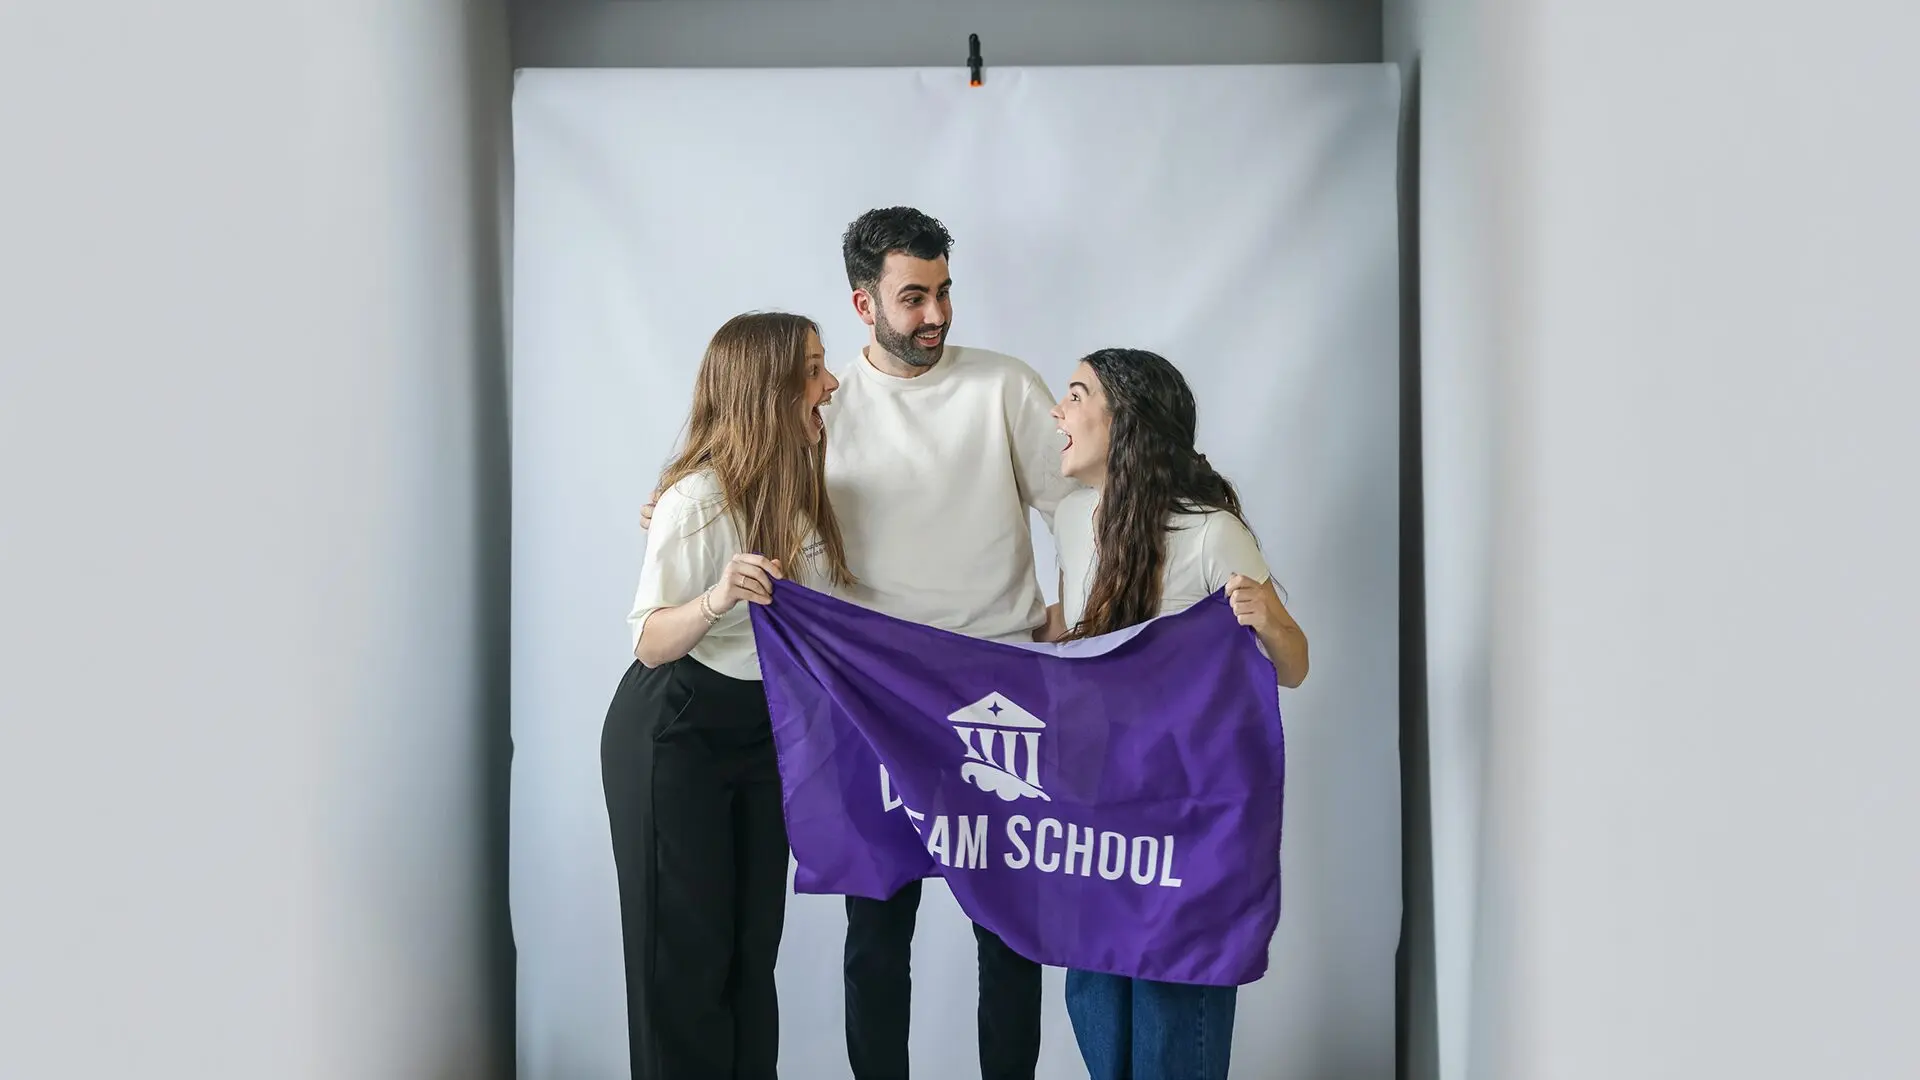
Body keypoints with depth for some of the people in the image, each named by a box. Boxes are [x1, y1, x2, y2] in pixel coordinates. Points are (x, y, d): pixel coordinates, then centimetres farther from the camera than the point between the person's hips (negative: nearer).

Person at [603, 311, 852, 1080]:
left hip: (762, 731, 7)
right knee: (685, 951, 2)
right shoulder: (697, 499, -23)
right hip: (674, 737, -7)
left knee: (754, 945, 10)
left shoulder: (800, 486, -1)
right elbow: (650, 644, -21)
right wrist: (716, 598, -38)